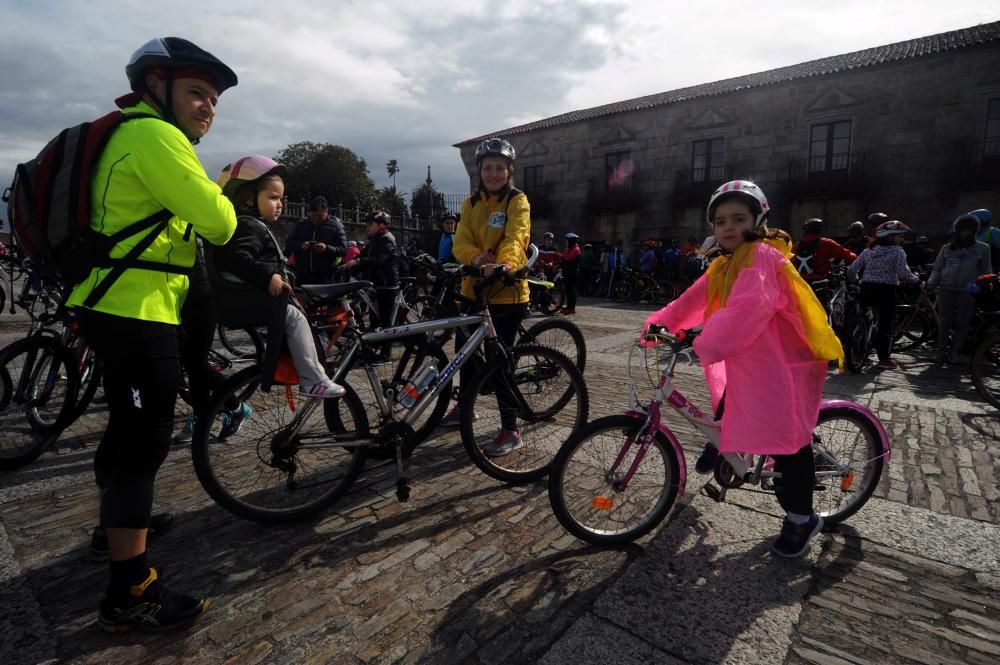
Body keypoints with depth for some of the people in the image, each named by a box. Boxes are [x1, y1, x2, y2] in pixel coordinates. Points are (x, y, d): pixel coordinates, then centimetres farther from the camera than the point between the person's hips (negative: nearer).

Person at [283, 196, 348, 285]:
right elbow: (289, 243, 12)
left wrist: (327, 248, -22)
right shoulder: (301, 225, 13)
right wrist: (300, 245, -11)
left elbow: (343, 249, -3)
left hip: (325, 275, -3)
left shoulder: (336, 226, 3)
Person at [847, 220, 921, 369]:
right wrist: (916, 279, 4)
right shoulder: (897, 252, -4)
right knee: (886, 323, 1)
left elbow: (851, 270, 10)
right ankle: (884, 358, 3)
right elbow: (903, 274, -14)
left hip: (867, 288, 5)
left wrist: (855, 282, 26)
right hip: (886, 289, -5)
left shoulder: (868, 251, 11)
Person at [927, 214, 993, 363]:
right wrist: (932, 282, -2)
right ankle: (941, 351, 4)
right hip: (946, 289, 1)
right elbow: (937, 268, 13)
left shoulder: (982, 248, 11)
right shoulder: (947, 248, 14)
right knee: (944, 321, -1)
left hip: (967, 291, -1)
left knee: (962, 322, -1)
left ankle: (956, 353, 6)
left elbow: (986, 271, 12)